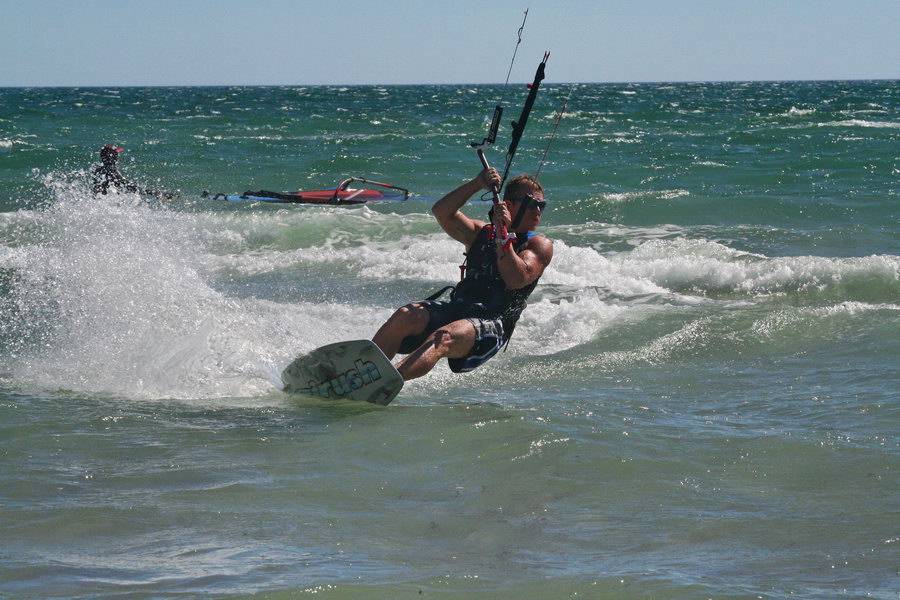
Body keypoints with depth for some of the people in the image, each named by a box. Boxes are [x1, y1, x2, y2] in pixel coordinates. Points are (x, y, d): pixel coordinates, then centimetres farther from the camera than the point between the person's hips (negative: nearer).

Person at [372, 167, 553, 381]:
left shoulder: (540, 246, 9)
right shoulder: (481, 233, 21)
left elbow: (516, 280, -10)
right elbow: (442, 212, 3)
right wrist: (477, 184, -7)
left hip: (494, 324, -5)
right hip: (456, 309, 5)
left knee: (446, 337, -36)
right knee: (406, 316, -25)